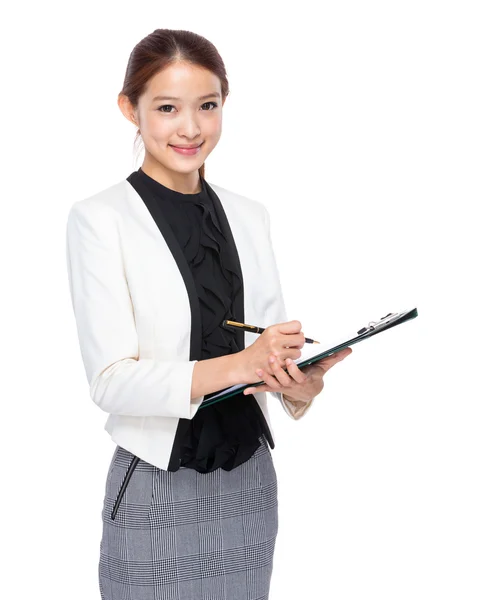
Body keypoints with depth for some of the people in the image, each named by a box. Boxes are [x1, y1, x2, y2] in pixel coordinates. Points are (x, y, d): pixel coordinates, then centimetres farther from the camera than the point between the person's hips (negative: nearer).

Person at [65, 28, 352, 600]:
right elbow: (110, 380, -15)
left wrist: (302, 382, -16)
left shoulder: (249, 215, 8)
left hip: (249, 481, 5)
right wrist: (230, 367, -29)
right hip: (157, 490, -5)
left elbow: (273, 343, 7)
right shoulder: (100, 218, -9)